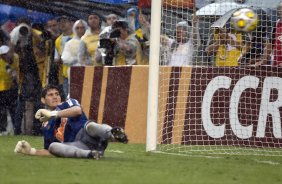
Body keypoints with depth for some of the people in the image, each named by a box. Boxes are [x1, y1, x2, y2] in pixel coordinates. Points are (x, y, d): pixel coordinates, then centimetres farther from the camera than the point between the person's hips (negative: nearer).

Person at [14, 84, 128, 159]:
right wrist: (31, 151, 9)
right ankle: (89, 154, -49)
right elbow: (49, 151, 26)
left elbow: (77, 110, -7)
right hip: (75, 147, 2)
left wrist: (53, 114, -12)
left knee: (89, 125, -33)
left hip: (86, 137, -2)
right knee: (53, 146, -26)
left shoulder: (69, 103, 19)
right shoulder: (47, 126, 29)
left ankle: (113, 134, -66)